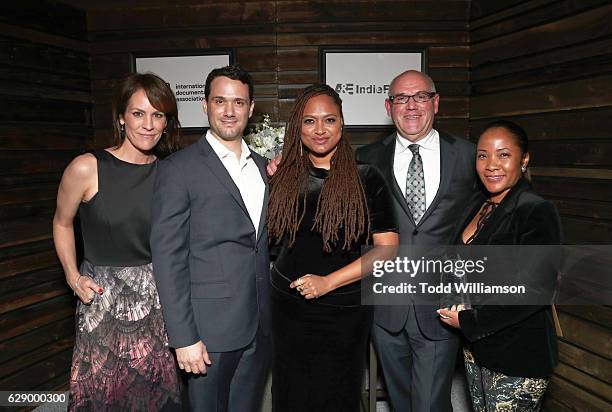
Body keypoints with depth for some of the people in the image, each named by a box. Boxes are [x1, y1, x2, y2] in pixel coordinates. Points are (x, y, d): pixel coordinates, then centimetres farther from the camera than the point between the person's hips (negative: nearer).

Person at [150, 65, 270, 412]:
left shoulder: (262, 166, 9)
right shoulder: (179, 168, -9)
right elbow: (168, 257, -12)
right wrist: (183, 338, -14)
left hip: (261, 326, 6)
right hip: (210, 329, -5)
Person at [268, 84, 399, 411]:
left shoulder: (365, 178, -8)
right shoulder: (284, 175, 2)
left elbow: (387, 249, -10)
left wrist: (328, 282, -16)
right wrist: (271, 179, 2)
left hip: (344, 310, -2)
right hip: (289, 304, 3)